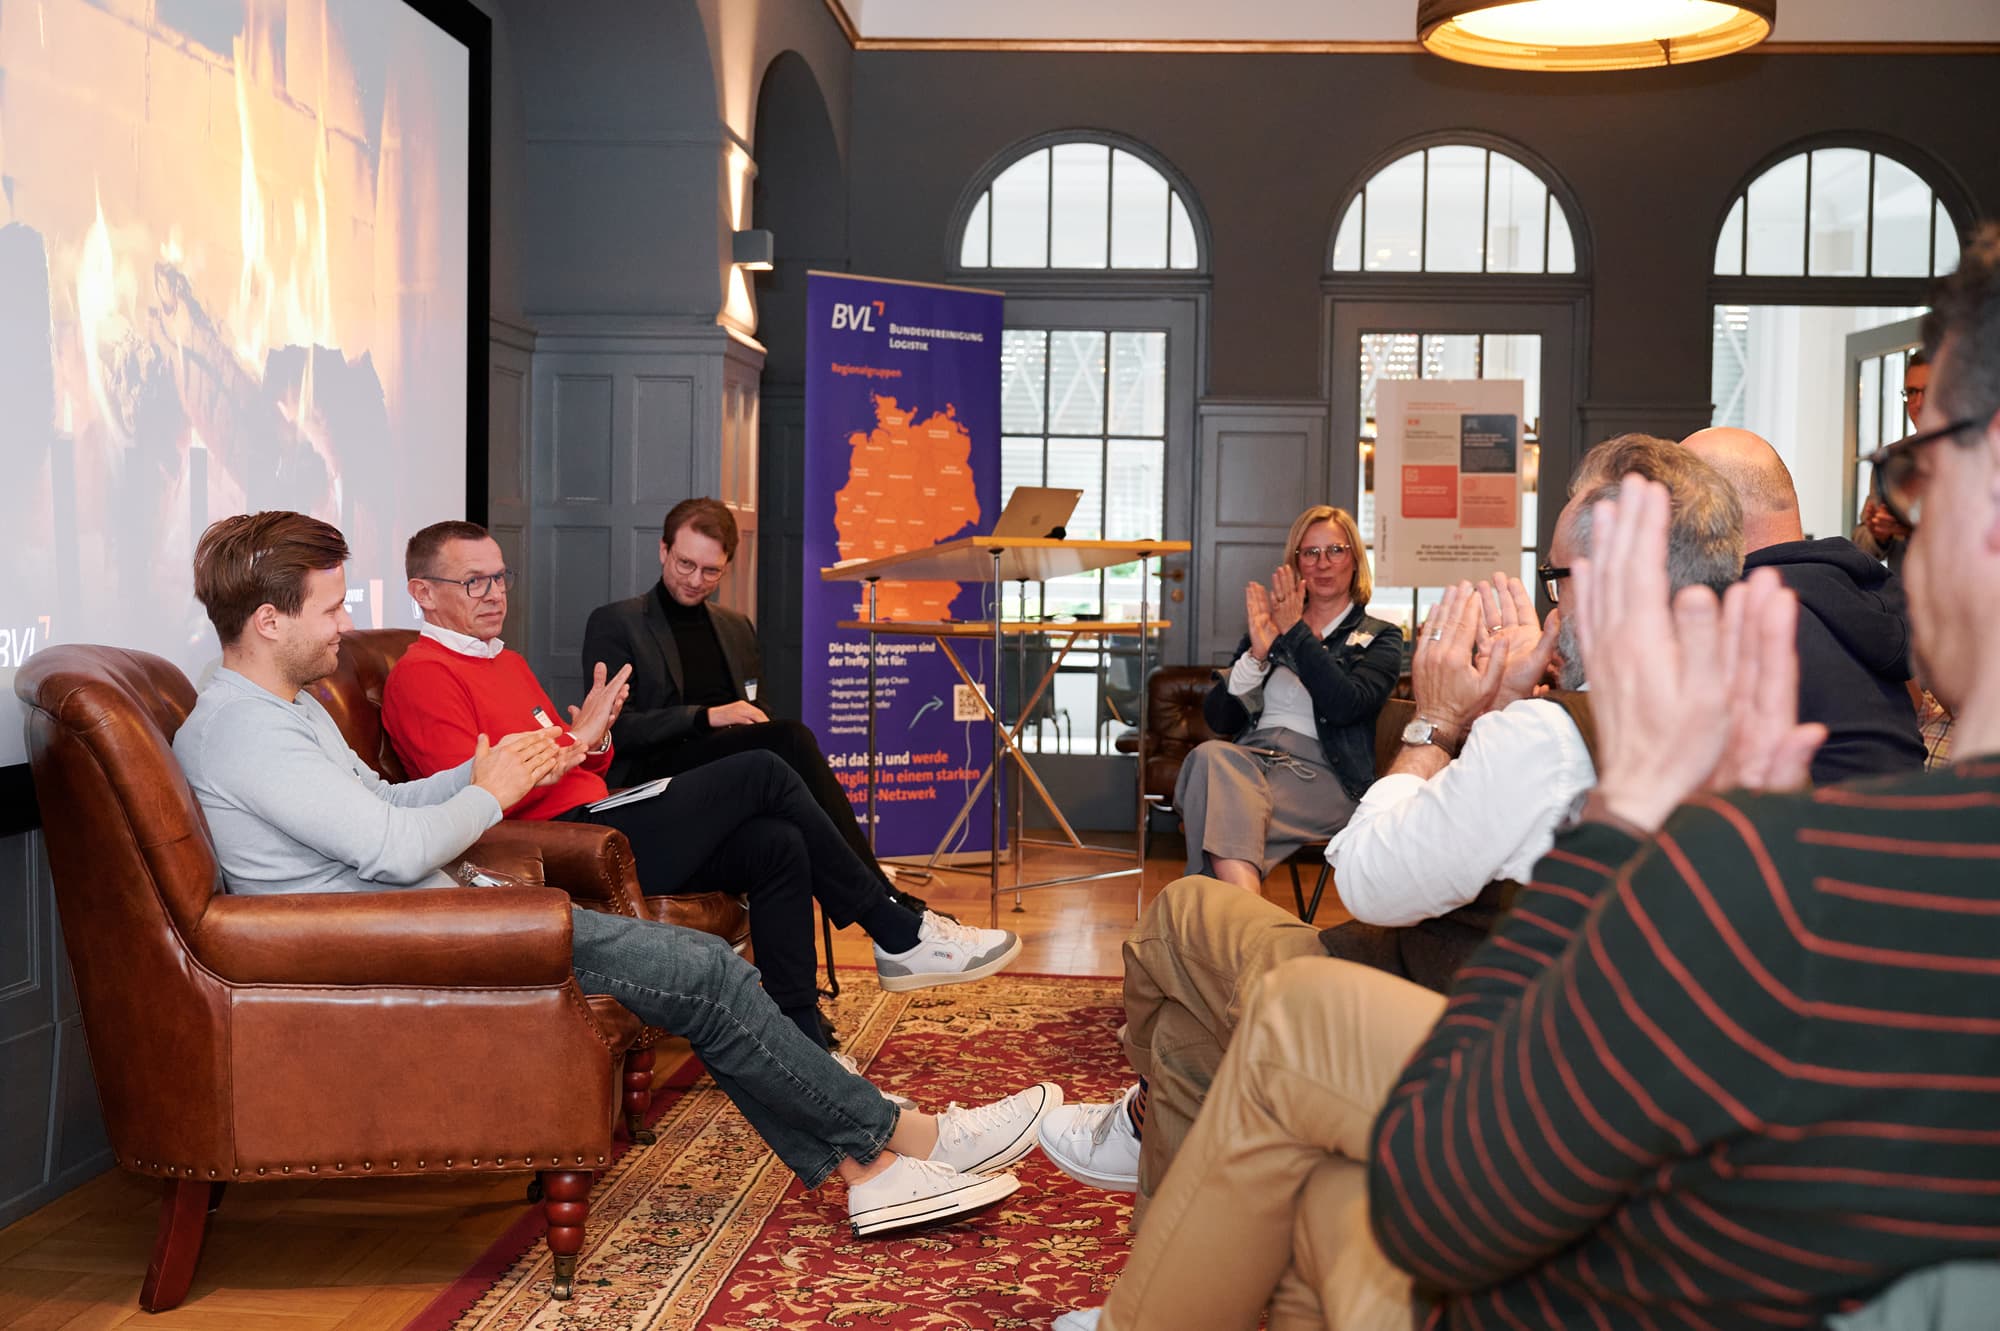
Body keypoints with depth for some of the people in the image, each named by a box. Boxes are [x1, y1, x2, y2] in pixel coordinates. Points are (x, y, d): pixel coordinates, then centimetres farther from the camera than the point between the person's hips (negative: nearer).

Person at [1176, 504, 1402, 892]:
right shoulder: (1269, 624, 25)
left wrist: (1296, 632, -6)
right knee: (1211, 755, -37)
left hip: (1321, 773, -3)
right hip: (1248, 756, 3)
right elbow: (1218, 719, 13)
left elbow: (1346, 705, -8)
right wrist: (1257, 653, -3)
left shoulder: (1379, 637, 15)